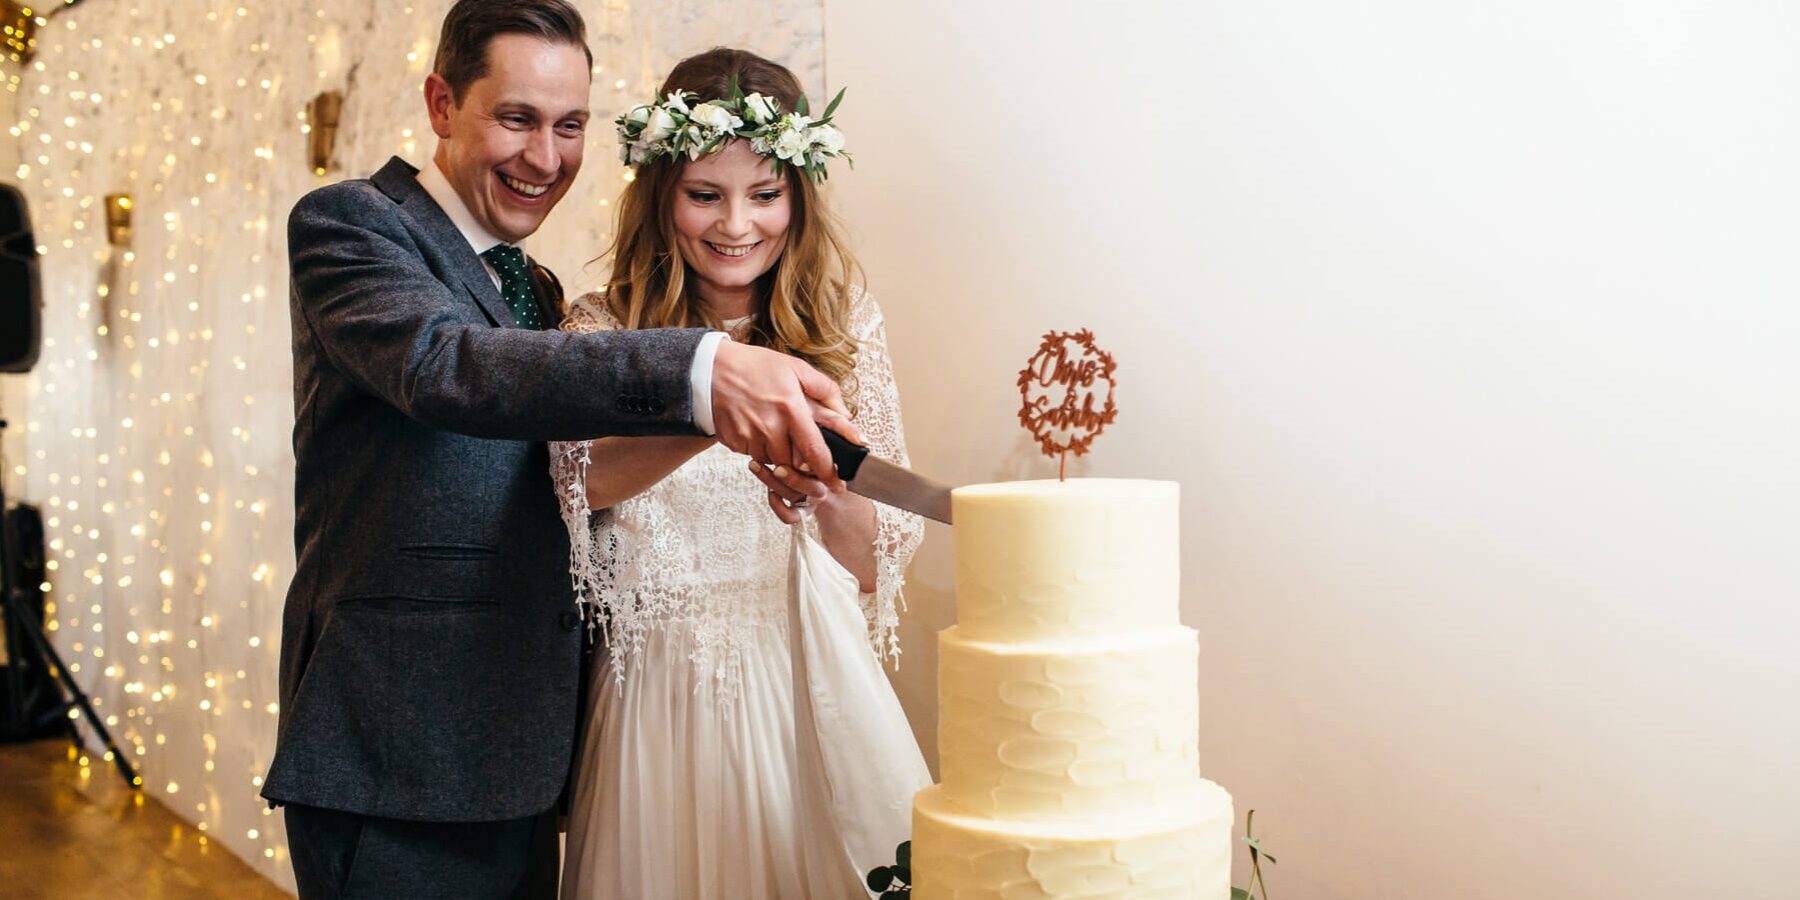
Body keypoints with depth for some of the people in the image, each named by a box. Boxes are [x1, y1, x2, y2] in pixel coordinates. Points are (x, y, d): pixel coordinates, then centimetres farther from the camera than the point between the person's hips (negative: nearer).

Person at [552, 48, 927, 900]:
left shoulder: (844, 322, 3)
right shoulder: (604, 329, 0)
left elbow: (877, 564, 1)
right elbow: (585, 478, -21)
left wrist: (826, 494, -20)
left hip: (812, 697, 1)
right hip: (662, 698, -1)